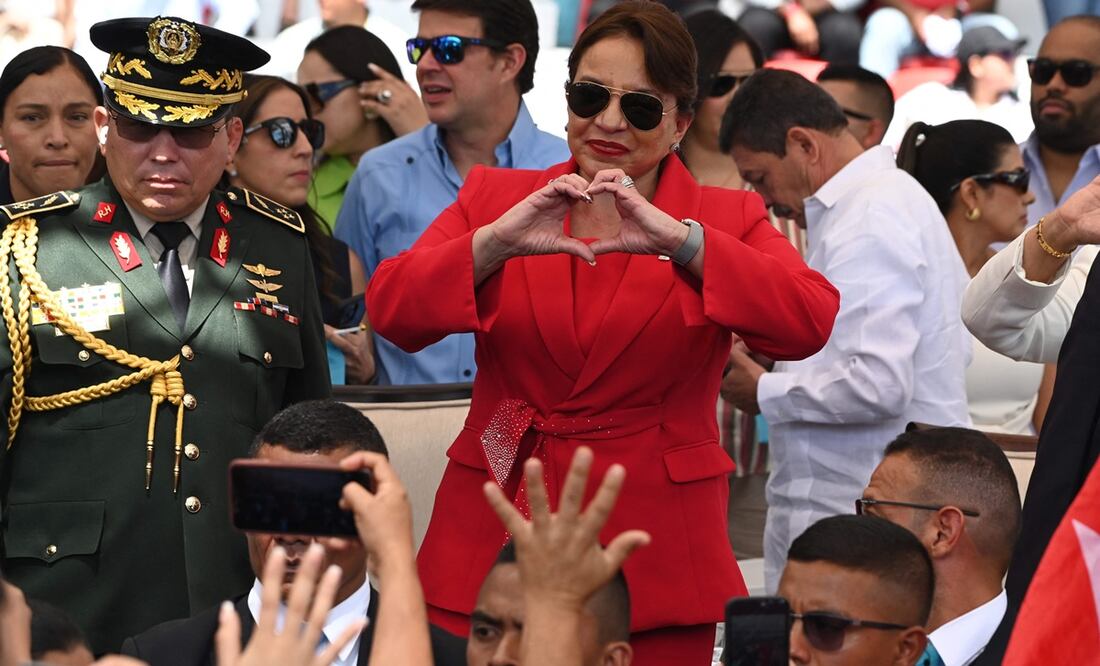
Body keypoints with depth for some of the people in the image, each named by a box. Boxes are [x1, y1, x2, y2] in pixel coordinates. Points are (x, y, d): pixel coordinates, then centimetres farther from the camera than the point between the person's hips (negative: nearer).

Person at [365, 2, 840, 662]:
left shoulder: (727, 220, 5)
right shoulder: (496, 197, 8)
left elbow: (811, 323, -14)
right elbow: (390, 308, -6)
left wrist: (679, 240, -26)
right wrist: (497, 241, -23)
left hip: (655, 560, -1)